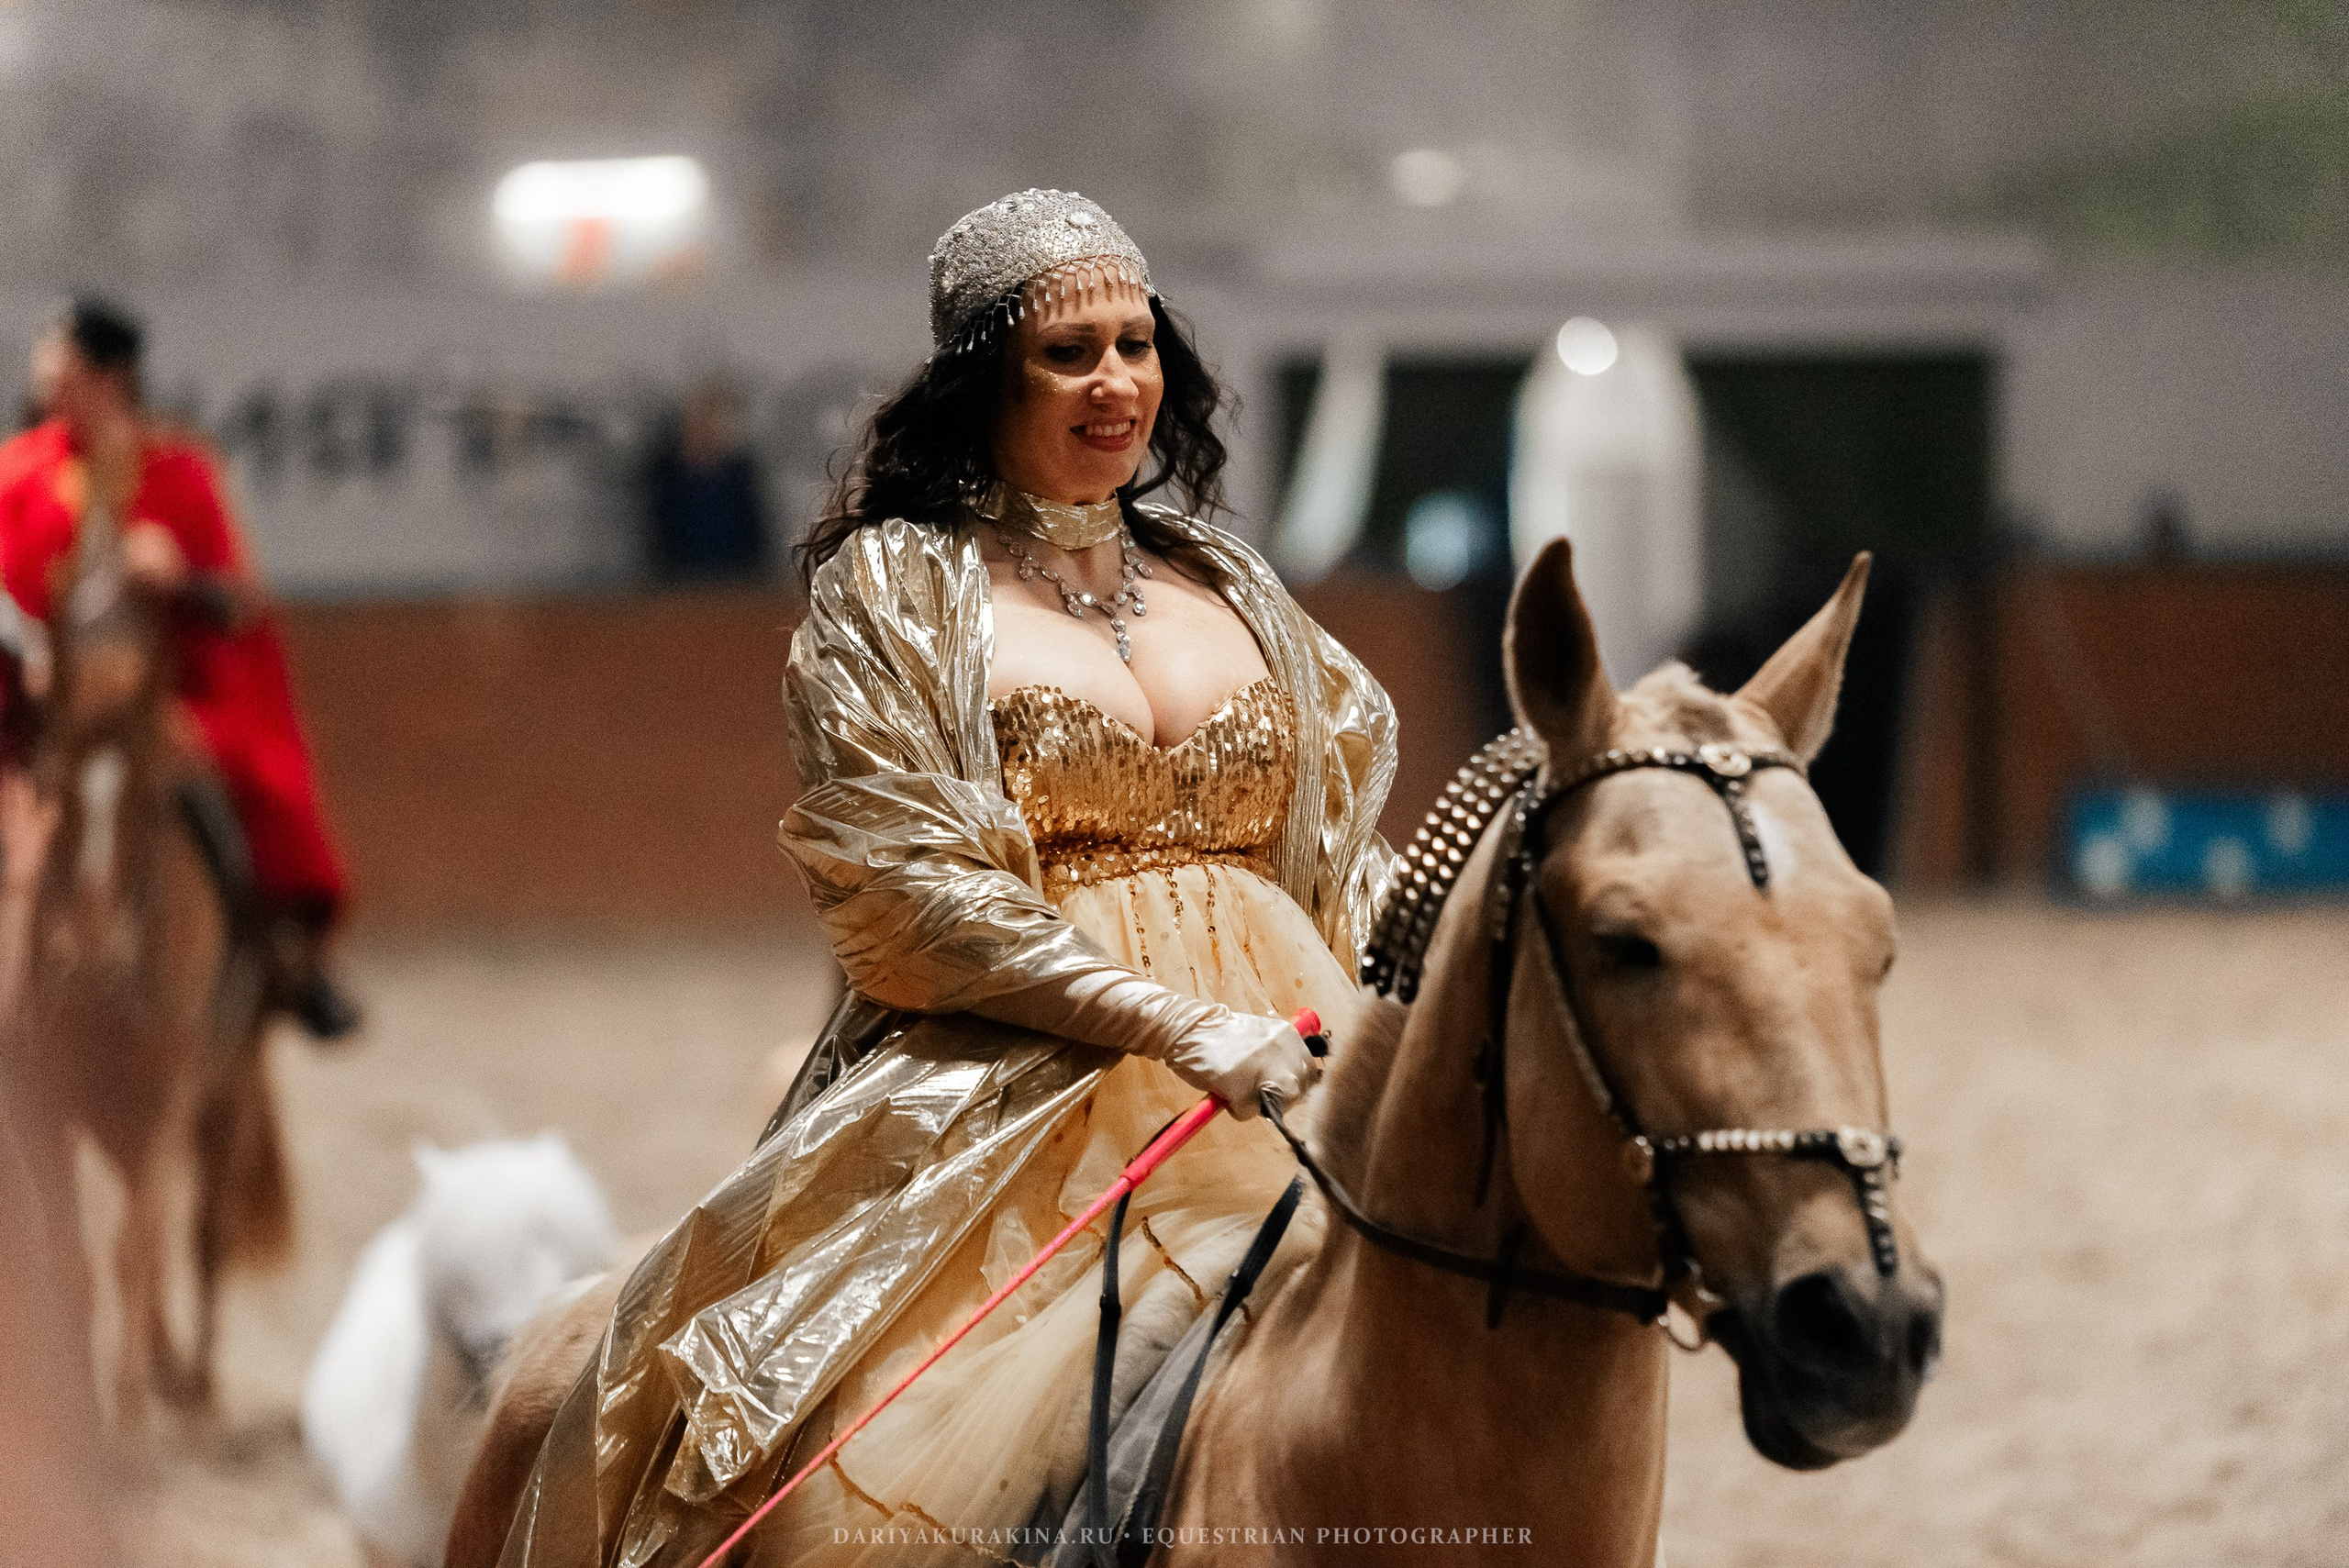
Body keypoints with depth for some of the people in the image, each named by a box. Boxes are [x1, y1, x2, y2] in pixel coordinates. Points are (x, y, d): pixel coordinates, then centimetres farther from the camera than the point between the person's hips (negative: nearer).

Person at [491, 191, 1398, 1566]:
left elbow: (1347, 858, 24)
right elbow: (912, 887, -5)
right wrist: (1174, 1025, -15)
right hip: (1011, 1080, -5)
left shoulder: (1234, 589, 20)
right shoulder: (893, 586, 5)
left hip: (1276, 1078, 5)